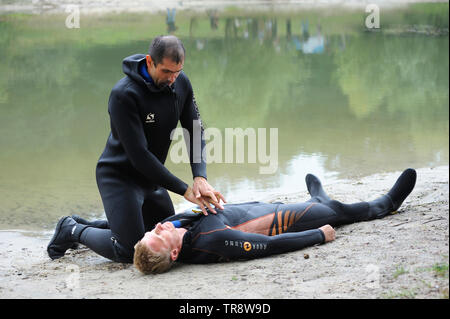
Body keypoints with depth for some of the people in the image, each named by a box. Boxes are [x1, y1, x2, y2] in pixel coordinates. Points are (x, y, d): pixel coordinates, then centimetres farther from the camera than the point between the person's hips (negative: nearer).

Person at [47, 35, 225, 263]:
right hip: (119, 175, -7)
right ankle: (73, 231, 12)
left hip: (151, 176, 8)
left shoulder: (181, 83, -7)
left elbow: (195, 131, -5)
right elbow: (139, 154, -30)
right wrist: (184, 190, -29)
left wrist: (200, 177, -23)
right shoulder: (123, 94, -28)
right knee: (130, 251, -13)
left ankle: (93, 226, 29)